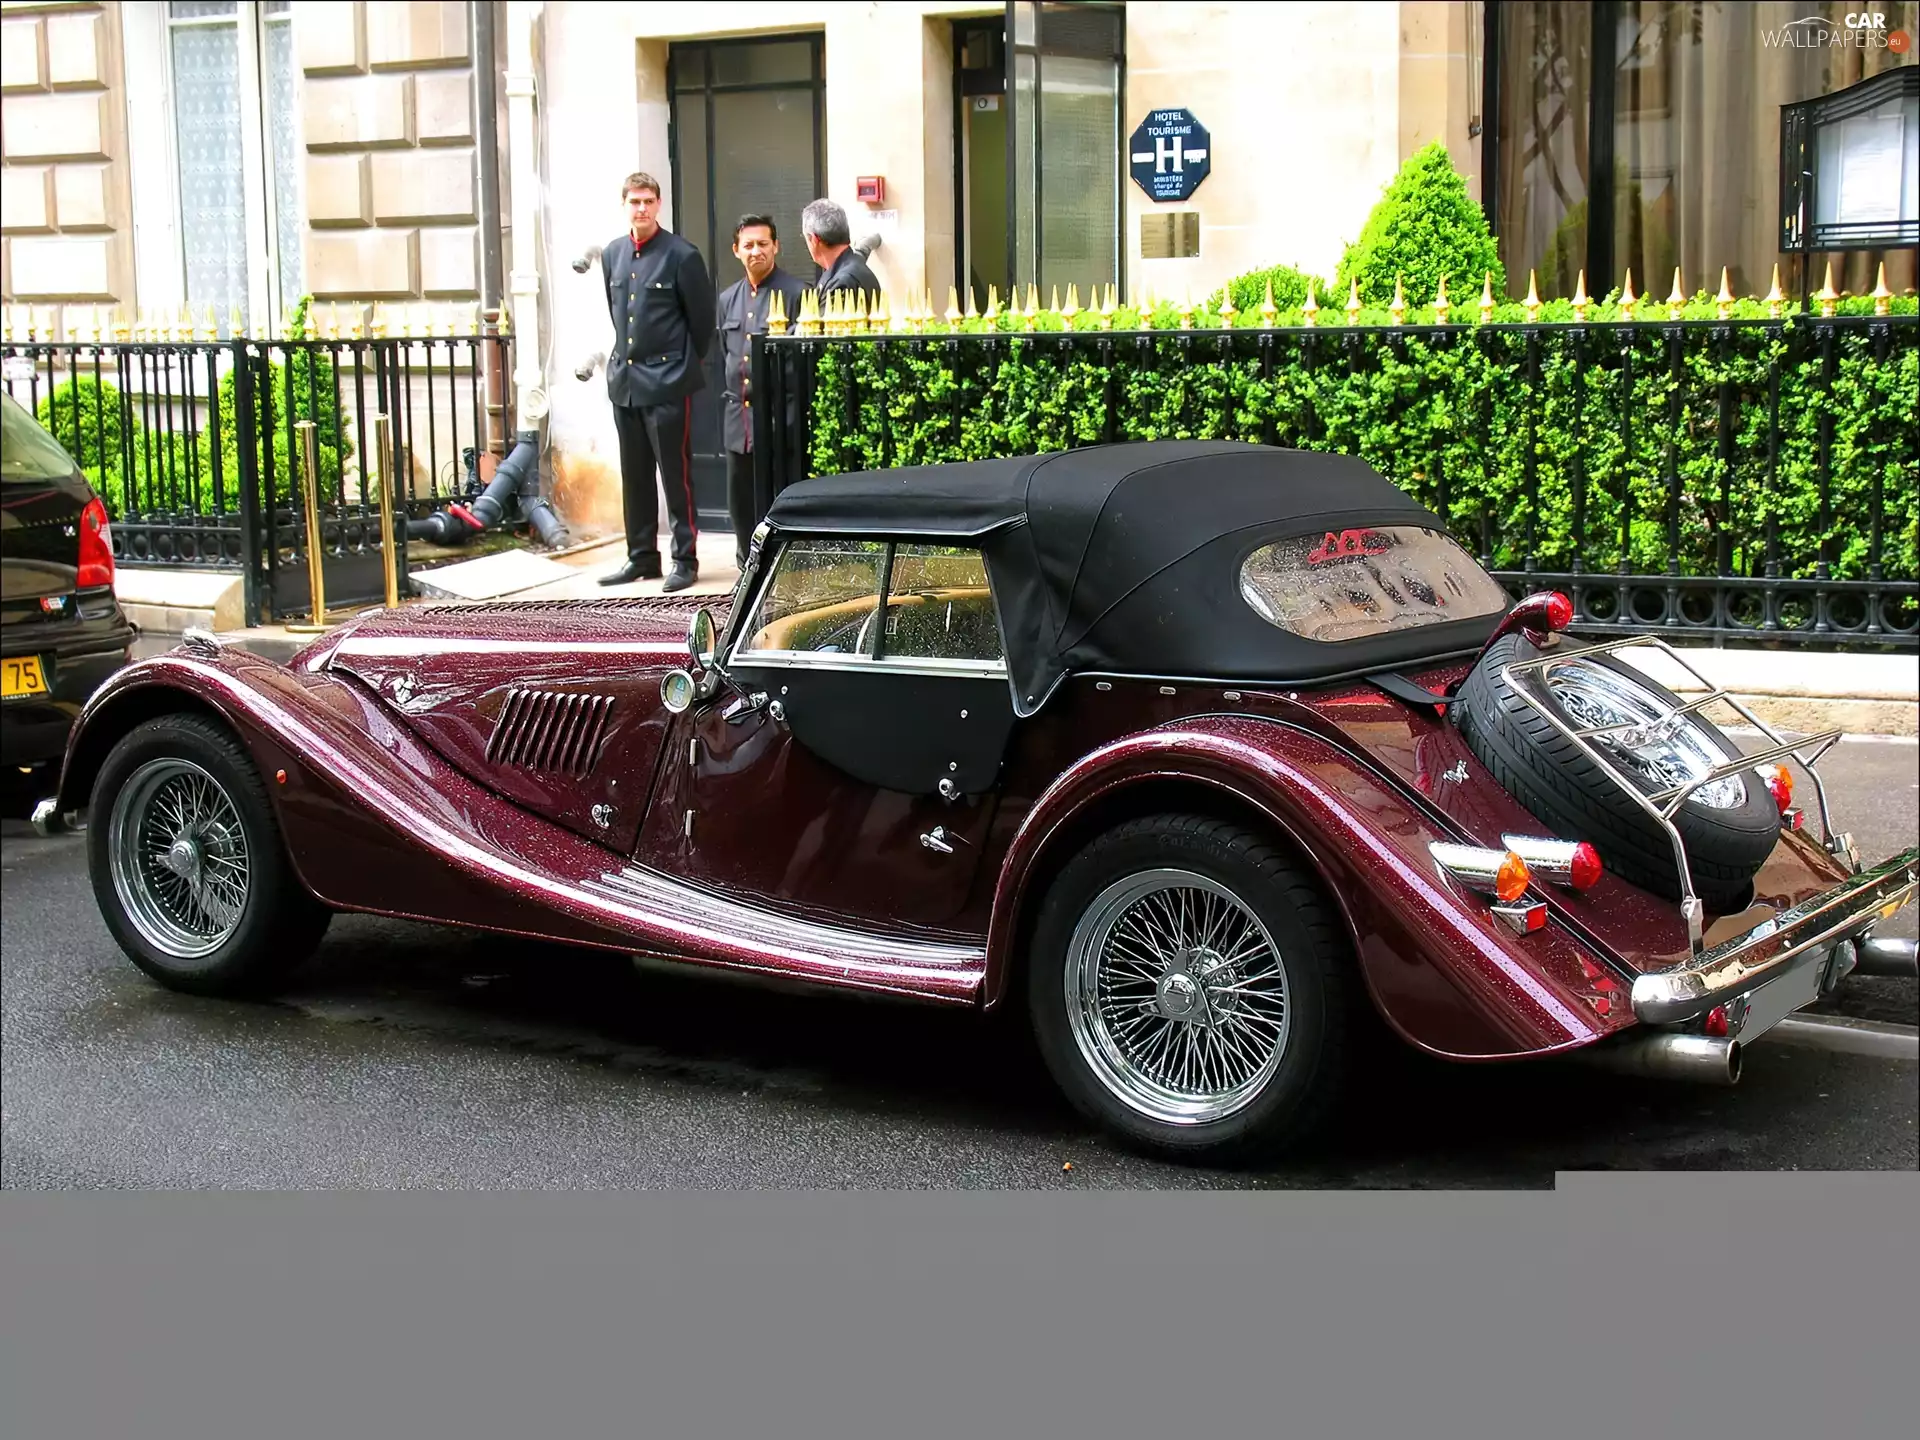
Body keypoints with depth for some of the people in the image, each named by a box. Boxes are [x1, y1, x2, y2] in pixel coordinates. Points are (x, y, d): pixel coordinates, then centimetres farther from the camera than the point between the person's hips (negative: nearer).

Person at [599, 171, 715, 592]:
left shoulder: (682, 255, -7)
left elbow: (702, 319, -1)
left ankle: (685, 560, 4)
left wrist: (684, 365, 5)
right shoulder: (612, 255, 10)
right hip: (624, 379, 6)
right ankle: (642, 557, 18)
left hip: (667, 382, -6)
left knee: (675, 474, -2)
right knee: (634, 476, 10)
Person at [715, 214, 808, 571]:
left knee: (773, 505, -4)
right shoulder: (728, 299, 15)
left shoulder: (795, 294, -5)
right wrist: (728, 401, 15)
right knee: (740, 503, 10)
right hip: (737, 417, 6)